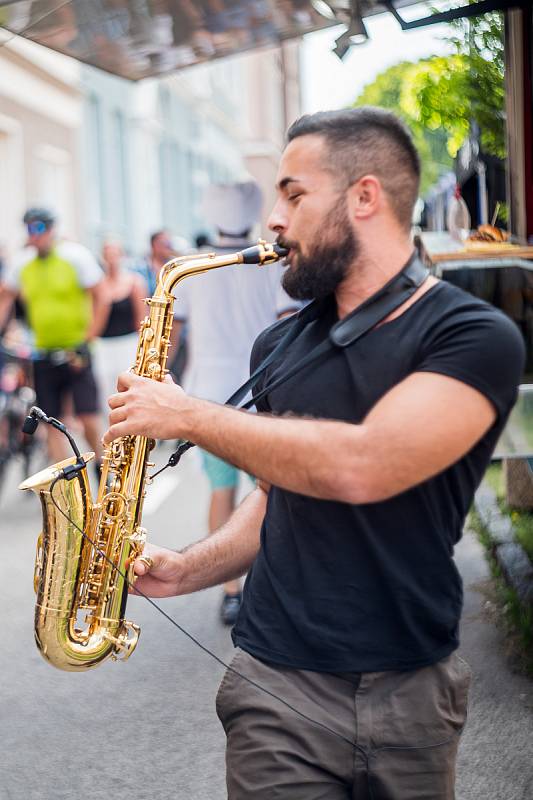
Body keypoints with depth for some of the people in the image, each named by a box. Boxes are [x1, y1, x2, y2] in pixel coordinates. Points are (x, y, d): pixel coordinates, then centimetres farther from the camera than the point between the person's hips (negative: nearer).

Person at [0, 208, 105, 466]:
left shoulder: (76, 256, -6)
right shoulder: (21, 262, 4)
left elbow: (99, 297, -5)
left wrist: (88, 338, -11)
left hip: (76, 351, -3)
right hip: (43, 355, 3)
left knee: (88, 417, -9)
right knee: (53, 424, 2)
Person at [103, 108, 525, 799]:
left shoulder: (476, 338, -12)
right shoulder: (280, 346, 7)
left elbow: (360, 468, -26)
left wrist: (191, 416, -17)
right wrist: (189, 569, 0)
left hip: (412, 689, -3)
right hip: (276, 689, 3)